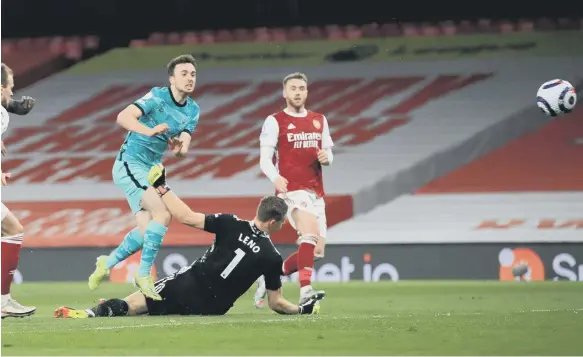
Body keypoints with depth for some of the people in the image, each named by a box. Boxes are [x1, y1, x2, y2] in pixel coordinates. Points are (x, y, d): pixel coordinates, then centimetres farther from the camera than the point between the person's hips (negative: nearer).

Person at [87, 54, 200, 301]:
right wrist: (149, 130, -44)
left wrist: (179, 146, -23)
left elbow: (183, 148, 1)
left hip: (151, 170, 8)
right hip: (130, 164, -8)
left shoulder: (193, 110, 7)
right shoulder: (158, 97, -15)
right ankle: (144, 274, -15)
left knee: (147, 230, 4)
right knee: (163, 213, -23)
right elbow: (123, 117, -27)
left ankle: (107, 264, 26)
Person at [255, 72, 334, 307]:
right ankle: (305, 292, -33)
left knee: (316, 251, 4)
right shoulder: (275, 121, 1)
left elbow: (328, 155, 21)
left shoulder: (319, 120, 16)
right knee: (311, 233, -29)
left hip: (316, 192, 6)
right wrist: (274, 177, -26)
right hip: (292, 189, -6)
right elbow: (265, 159, -5)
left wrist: (326, 157, -5)